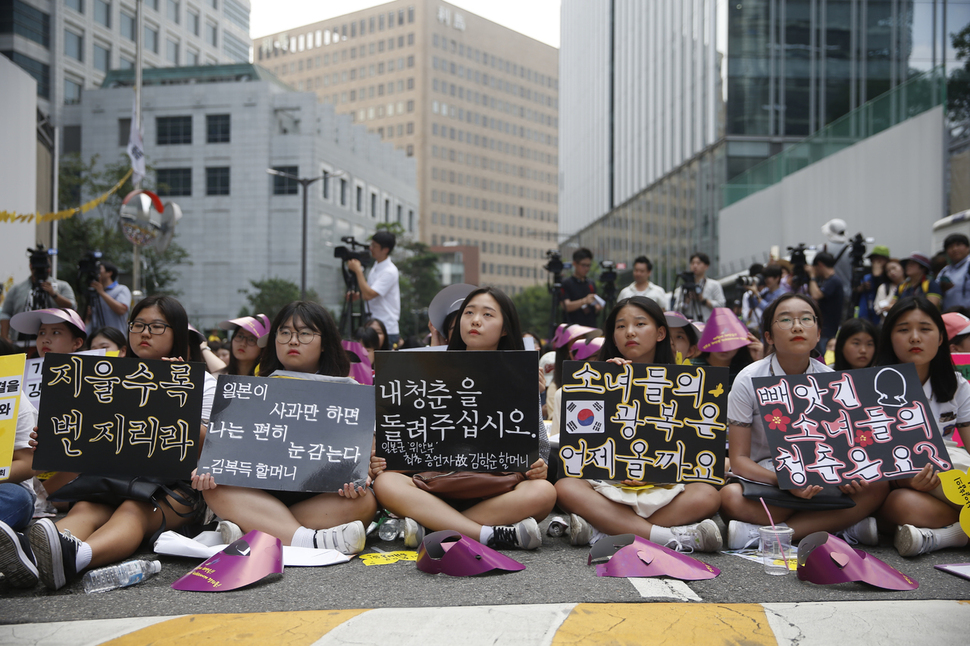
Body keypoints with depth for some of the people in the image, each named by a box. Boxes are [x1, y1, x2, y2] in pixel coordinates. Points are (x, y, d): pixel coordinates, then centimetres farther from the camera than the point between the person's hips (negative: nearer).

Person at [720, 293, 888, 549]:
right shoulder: (749, 380, -10)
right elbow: (739, 459, -13)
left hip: (817, 478, 4)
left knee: (877, 487, -24)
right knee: (730, 497, -36)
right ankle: (844, 527, -26)